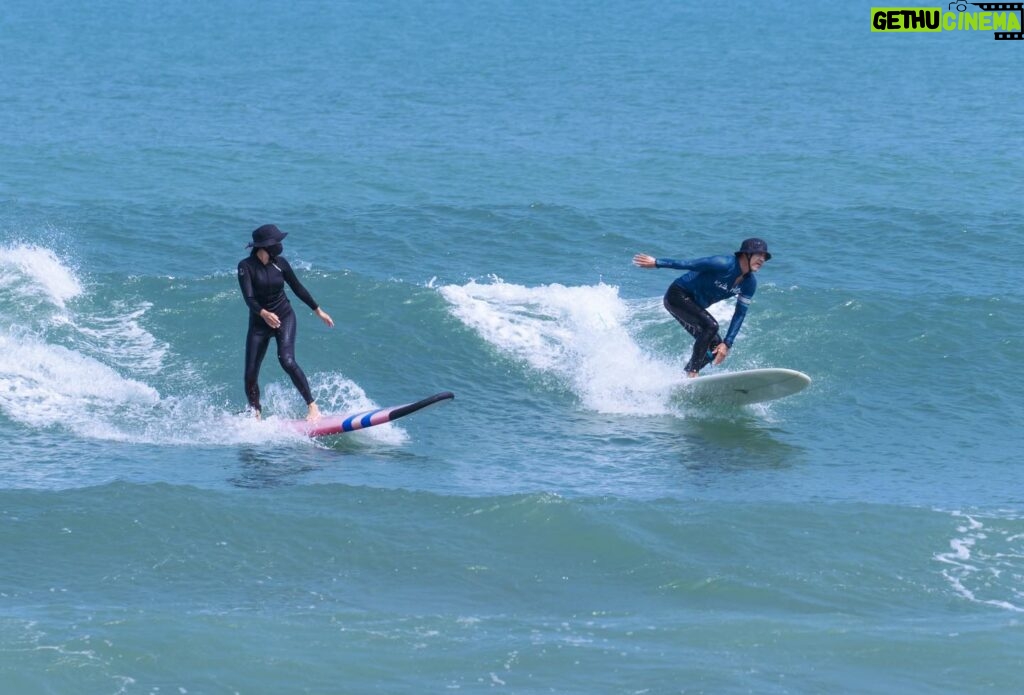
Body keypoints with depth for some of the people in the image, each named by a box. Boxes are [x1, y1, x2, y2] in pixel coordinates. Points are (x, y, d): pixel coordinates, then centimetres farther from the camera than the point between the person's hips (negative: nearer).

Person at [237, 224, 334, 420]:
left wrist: (318, 311, 16)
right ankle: (256, 416, 17)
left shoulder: (280, 263, -4)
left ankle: (313, 407, -19)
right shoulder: (246, 266, -14)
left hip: (284, 317, 0)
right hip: (259, 322, 0)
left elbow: (298, 288, 10)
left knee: (287, 361, -22)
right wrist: (264, 314, -45)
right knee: (250, 374, -1)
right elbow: (249, 298, -25)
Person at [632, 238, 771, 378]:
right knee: (711, 325, -28)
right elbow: (688, 264, -22)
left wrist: (727, 344, -7)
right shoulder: (724, 264, -26)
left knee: (716, 347, -1)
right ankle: (692, 373, -26)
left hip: (693, 306, 8)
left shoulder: (749, 284, -3)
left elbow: (739, 314, 0)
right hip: (678, 296, -8)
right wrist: (656, 263, -19)